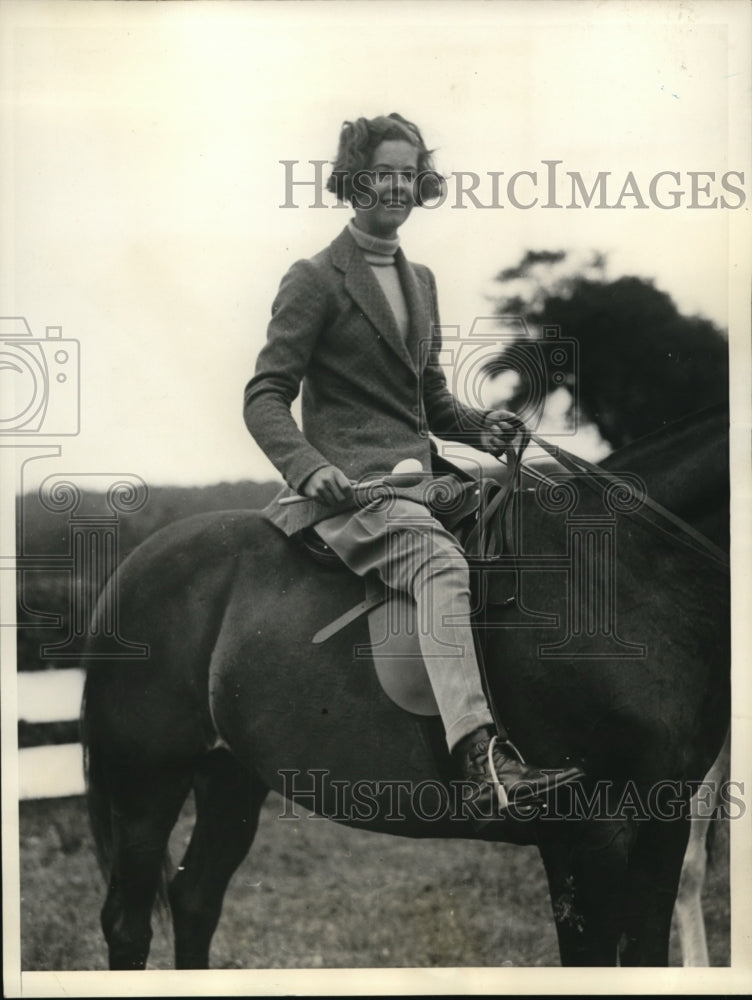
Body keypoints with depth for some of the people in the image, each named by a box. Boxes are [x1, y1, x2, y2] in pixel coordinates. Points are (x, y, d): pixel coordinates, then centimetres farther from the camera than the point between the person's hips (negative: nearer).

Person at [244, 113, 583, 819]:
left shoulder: (419, 281, 22)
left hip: (416, 477, 8)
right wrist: (309, 466, -22)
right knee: (441, 563, -34)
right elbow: (265, 397, -5)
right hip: (350, 484, -8)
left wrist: (480, 426, 7)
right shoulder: (316, 280, 0)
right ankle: (484, 760, -47)